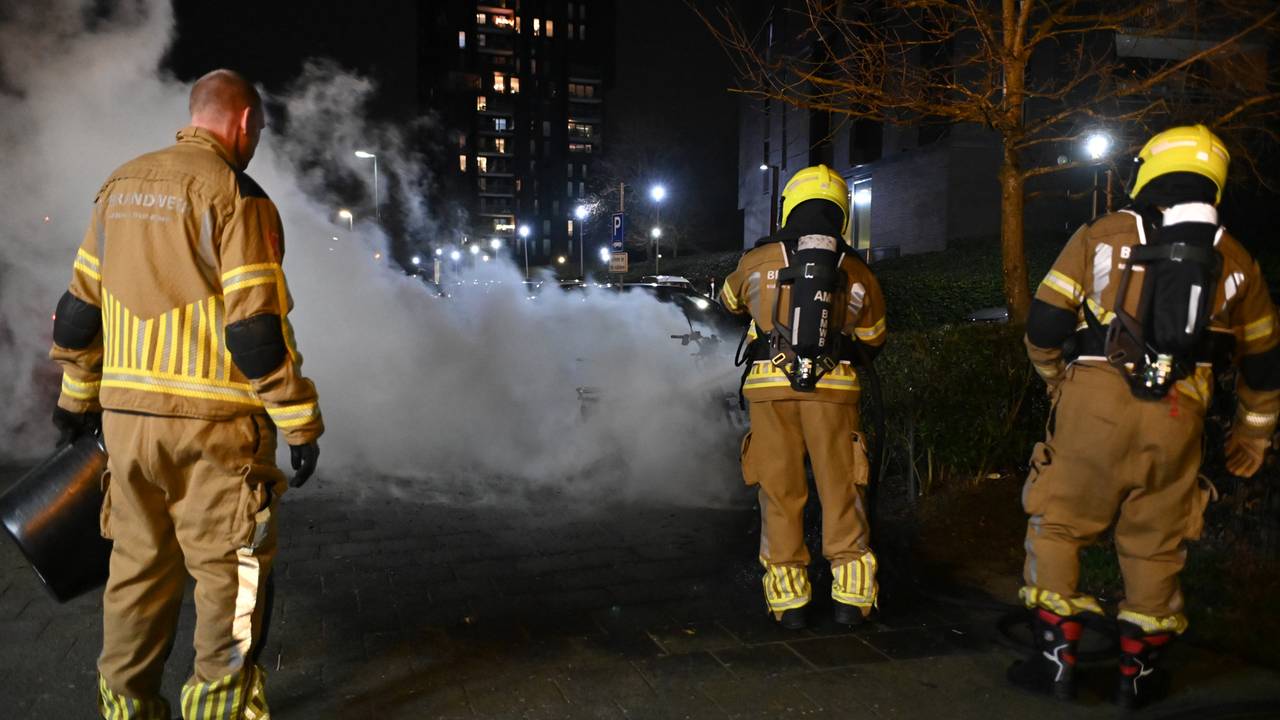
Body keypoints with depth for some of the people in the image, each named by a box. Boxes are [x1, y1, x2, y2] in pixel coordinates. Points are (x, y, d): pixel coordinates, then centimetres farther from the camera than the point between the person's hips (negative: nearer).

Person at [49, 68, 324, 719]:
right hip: (214, 421, -7)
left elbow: (77, 313, 16)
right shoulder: (234, 194, -10)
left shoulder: (118, 187, 13)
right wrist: (300, 422, -10)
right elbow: (256, 332, -16)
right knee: (229, 570, 6)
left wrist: (78, 397, 27)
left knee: (138, 567, 17)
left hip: (126, 416, 7)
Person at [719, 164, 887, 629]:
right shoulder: (858, 272, 8)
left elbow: (729, 300, 26)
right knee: (841, 489, 9)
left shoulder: (758, 261, 5)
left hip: (770, 389, 0)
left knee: (780, 491, 8)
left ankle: (787, 597, 12)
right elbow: (874, 341, 19)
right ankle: (851, 594, 11)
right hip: (833, 388, 0)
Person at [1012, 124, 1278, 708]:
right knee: (1155, 546, 14)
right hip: (1176, 419, 3)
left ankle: (1056, 659, 13)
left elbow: (1043, 326, 1)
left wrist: (1059, 381, 20)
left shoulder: (1101, 236, 3)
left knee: (1056, 526, 10)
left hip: (1094, 406, -3)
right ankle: (1138, 673, 25)